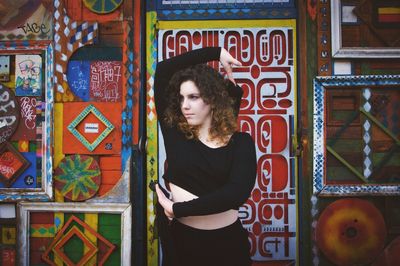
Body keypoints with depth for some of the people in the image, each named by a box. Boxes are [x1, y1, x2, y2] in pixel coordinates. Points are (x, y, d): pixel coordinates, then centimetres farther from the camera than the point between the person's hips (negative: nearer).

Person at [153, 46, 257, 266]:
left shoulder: (240, 142, -5)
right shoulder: (175, 133, -2)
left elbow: (237, 193, -21)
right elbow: (163, 71, -7)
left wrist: (177, 208, -17)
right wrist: (215, 53, -3)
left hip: (228, 242, -1)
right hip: (184, 240, 1)